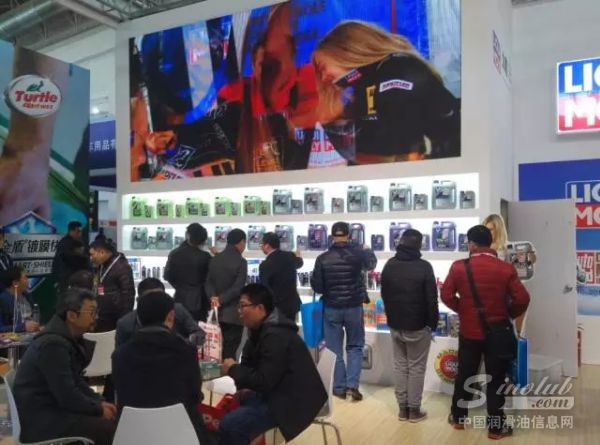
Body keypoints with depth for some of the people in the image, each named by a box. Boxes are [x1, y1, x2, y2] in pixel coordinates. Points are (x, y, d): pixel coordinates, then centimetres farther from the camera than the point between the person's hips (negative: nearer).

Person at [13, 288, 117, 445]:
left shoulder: (70, 337, 7)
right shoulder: (54, 344, -24)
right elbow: (67, 396, -25)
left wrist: (100, 402, 2)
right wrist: (99, 408, -12)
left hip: (53, 407, 10)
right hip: (40, 419, -10)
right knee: (110, 428, -18)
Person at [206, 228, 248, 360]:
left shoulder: (214, 260, 9)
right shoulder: (241, 261, -11)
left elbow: (209, 282, 3)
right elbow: (238, 288, -17)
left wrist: (213, 297, -11)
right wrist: (221, 300, -12)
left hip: (217, 312, 6)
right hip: (234, 313, -6)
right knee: (230, 351, -1)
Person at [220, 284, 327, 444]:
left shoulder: (276, 336, -22)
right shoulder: (263, 329, 10)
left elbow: (263, 381, -24)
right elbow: (251, 364, 15)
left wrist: (233, 369, -10)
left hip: (294, 401, -10)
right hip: (279, 393, 10)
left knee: (230, 425, -21)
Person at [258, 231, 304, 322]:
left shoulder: (265, 265, -20)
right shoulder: (290, 256, 1)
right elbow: (299, 263, 25)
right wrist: (298, 257, 49)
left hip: (276, 306, -6)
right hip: (292, 304, 6)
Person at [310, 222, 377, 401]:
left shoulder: (323, 258, -10)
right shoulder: (358, 253, -8)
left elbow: (316, 286, -8)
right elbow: (371, 264, 15)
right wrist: (369, 251, 36)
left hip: (331, 308, 0)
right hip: (354, 307, 0)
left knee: (334, 349, 11)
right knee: (355, 346, 15)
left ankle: (339, 387, 17)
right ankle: (352, 384, 6)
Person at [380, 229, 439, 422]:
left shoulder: (389, 265, 3)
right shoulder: (424, 267, -15)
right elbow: (431, 298, -12)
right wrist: (433, 323, 0)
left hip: (395, 324, 5)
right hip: (418, 325, -5)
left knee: (400, 365, 12)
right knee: (416, 367, 5)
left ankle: (402, 408, 17)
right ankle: (414, 409, 11)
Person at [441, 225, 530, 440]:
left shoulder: (459, 267, -10)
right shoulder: (506, 269, -12)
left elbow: (446, 295, -7)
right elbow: (522, 299, -12)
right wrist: (509, 314, 6)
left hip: (469, 332, 1)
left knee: (464, 375, 15)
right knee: (496, 379, 9)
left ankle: (458, 417, 29)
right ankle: (496, 426, 17)